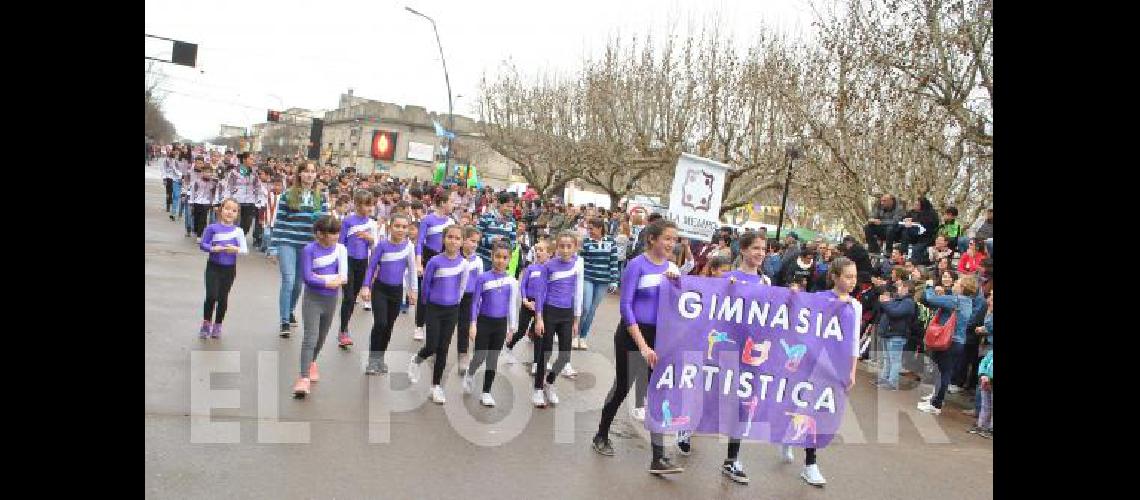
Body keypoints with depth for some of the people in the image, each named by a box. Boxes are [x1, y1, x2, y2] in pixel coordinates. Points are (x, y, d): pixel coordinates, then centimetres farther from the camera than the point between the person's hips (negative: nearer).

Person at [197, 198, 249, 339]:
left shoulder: (238, 231, -2)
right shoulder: (213, 228, -4)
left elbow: (245, 250, -2)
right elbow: (202, 244, -2)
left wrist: (236, 249, -22)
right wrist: (213, 248, -20)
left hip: (229, 269, 1)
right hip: (213, 267, -1)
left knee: (223, 298, 8)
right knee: (211, 296, -9)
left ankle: (217, 326, 24)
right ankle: (206, 323, 12)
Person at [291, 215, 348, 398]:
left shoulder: (341, 249, -3)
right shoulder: (309, 250, -12)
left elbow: (343, 278, -11)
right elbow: (307, 278, -18)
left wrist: (319, 276, -16)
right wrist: (330, 282, -15)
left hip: (331, 299, 4)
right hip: (313, 299, -4)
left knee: (321, 337, 21)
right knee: (310, 337, -14)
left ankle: (312, 361, 47)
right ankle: (304, 378, -14)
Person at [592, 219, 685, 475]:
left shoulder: (672, 268, 6)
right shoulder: (637, 265, -13)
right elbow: (625, 306, -17)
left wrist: (676, 282, -11)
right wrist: (642, 346, -22)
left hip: (659, 336, 5)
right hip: (632, 335, -5)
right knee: (622, 388, 9)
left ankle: (658, 459, 3)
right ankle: (601, 436, 33)